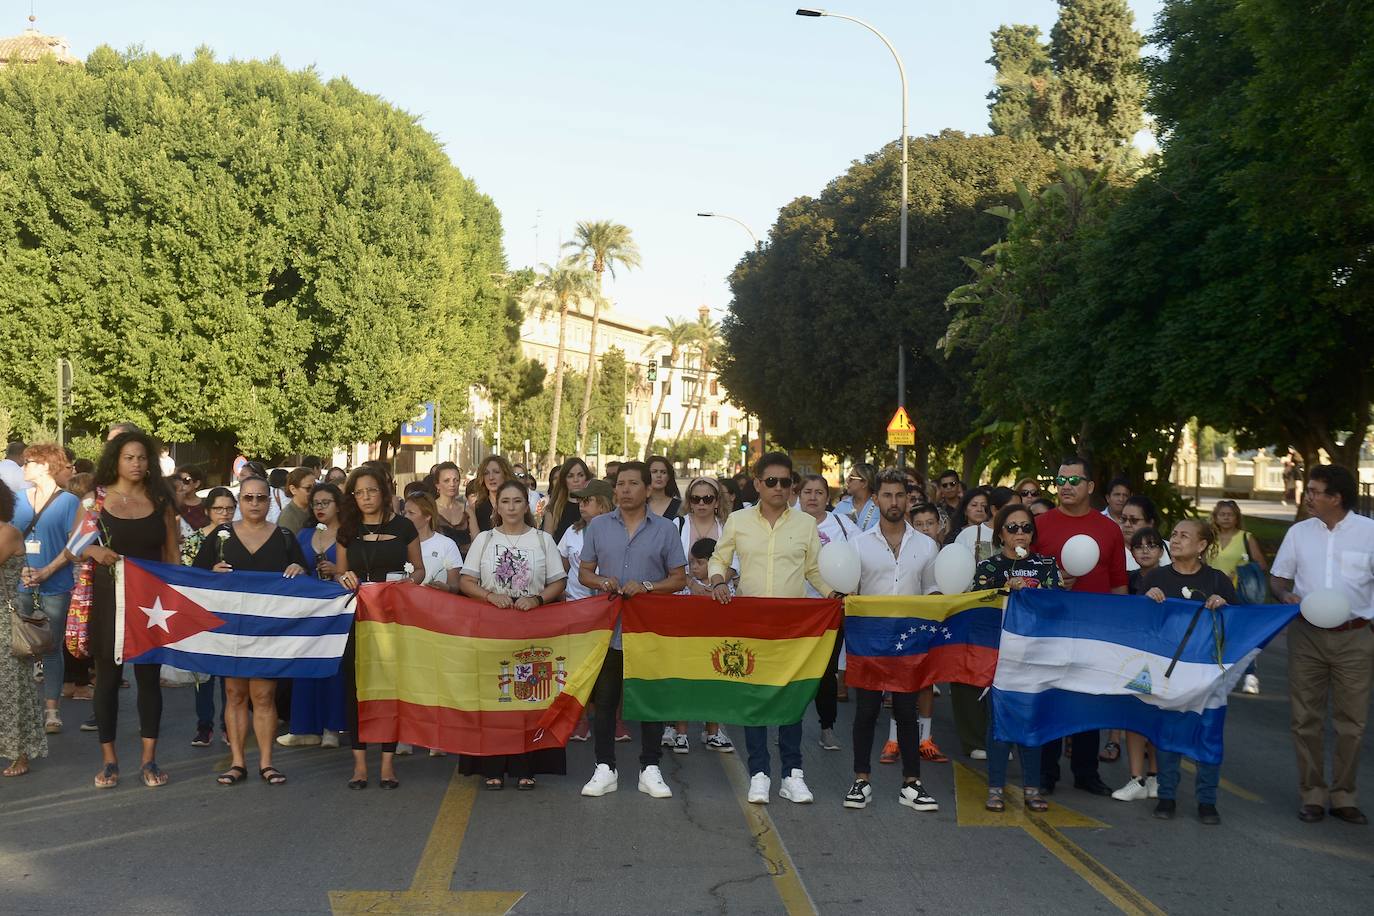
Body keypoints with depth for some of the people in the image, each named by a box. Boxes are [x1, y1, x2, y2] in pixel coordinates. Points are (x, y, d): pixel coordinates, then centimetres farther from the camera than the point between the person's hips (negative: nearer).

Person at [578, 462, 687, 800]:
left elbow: (679, 579, 2)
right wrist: (602, 582, -11)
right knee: (604, 699, 5)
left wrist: (646, 587, -14)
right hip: (608, 628, 1)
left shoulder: (665, 529, 3)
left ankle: (650, 769, 15)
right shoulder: (598, 526, 7)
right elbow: (584, 571, 10)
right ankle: (605, 769, 14)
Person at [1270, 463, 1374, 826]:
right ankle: (1312, 795, 15)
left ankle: (1343, 796, 16)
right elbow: (1277, 577, 12)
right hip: (1306, 635, 2)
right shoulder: (1299, 532, 5)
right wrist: (1286, 595, -9)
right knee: (1306, 718, 5)